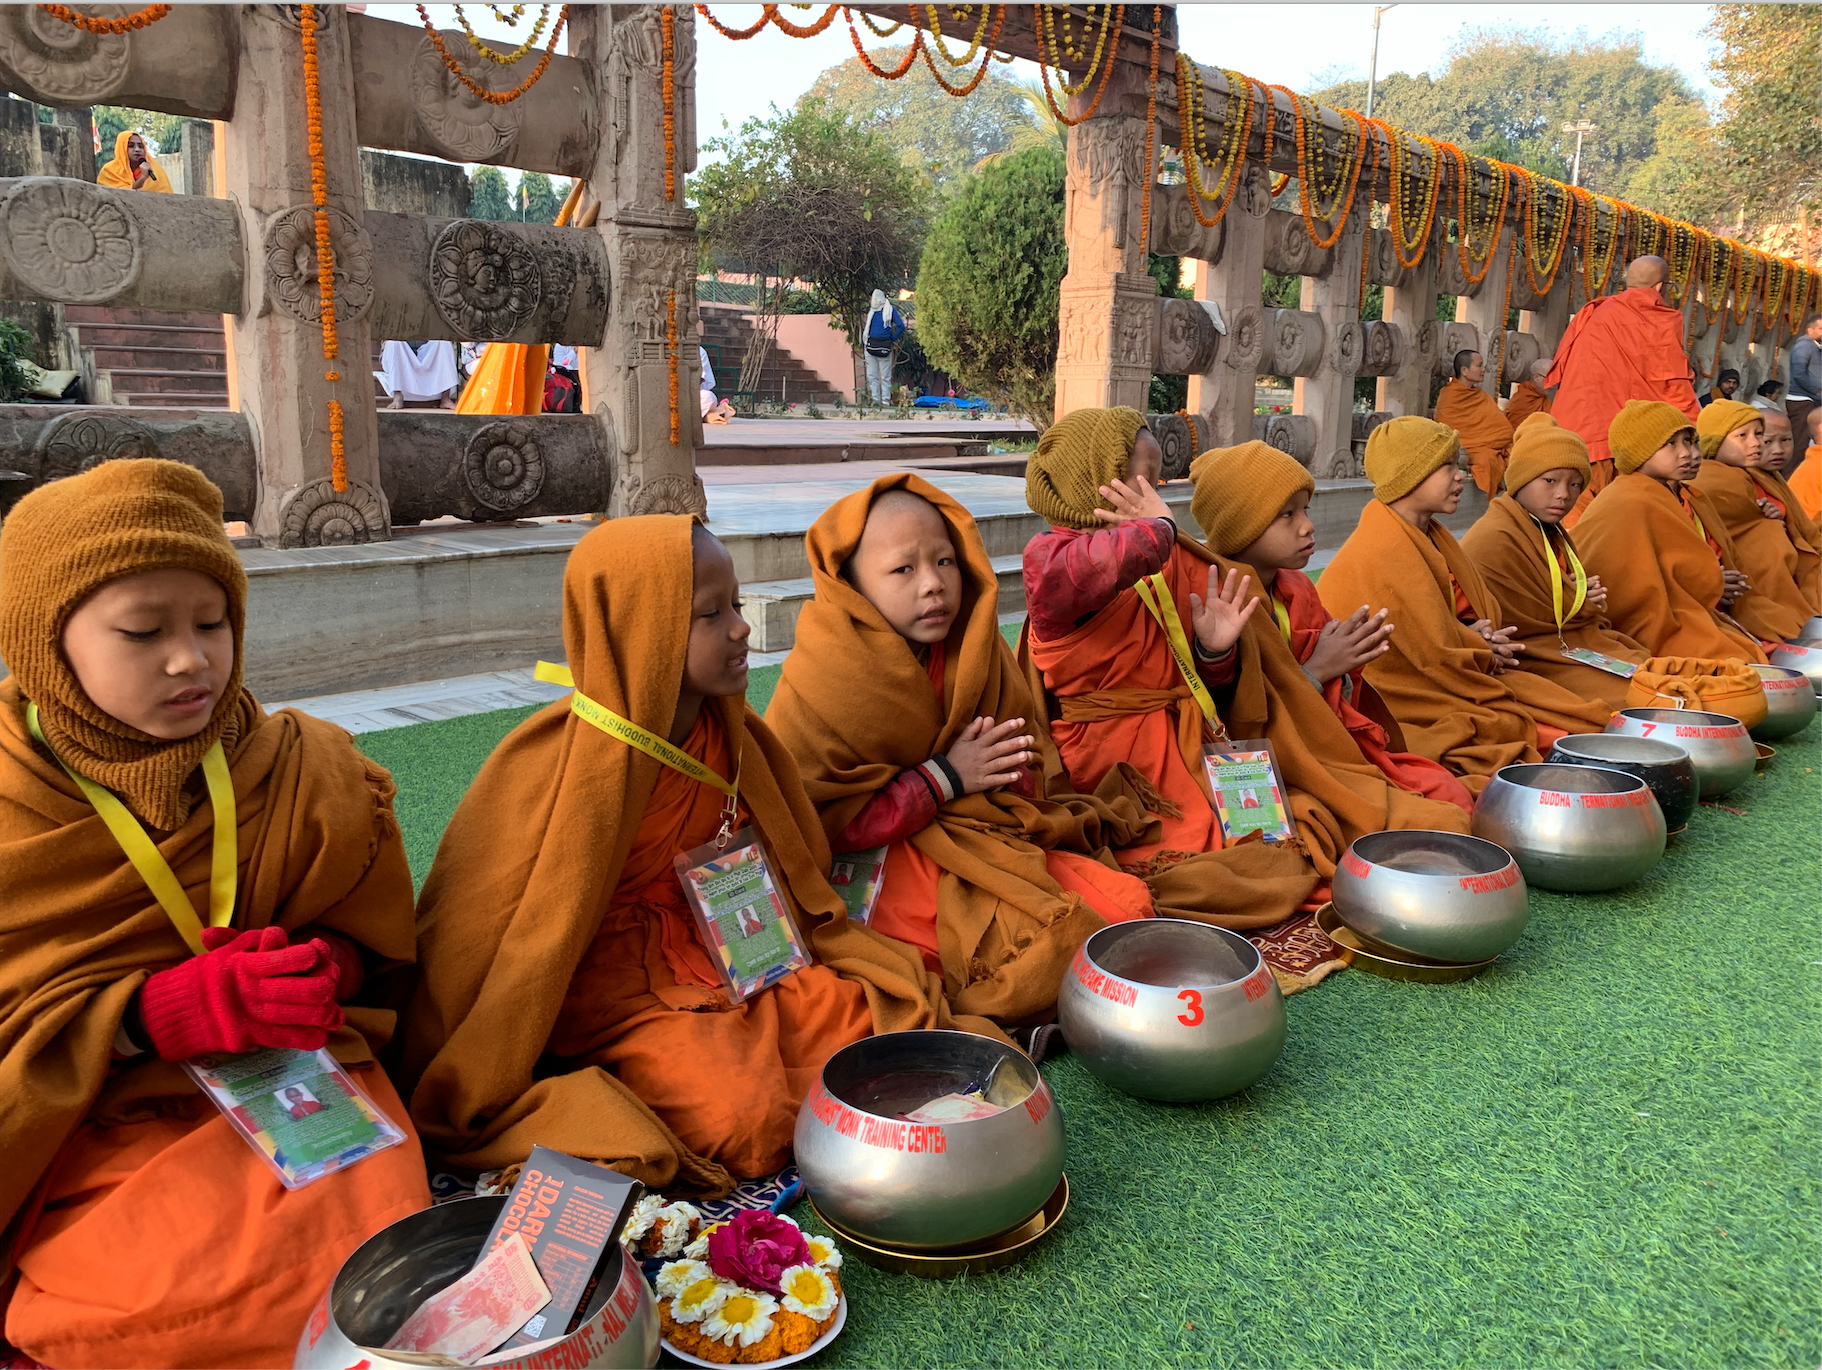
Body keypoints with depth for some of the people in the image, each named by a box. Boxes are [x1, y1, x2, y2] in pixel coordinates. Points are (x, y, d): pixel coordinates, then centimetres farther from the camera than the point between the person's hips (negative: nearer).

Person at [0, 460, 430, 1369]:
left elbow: (373, 951, 13)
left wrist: (312, 974, -9)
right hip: (88, 1122, -2)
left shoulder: (305, 772, 4)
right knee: (186, 1296, -31)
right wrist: (151, 1016, -17)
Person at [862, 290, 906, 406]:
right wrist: (865, 341, 13)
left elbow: (901, 326, -6)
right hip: (870, 346, 6)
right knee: (872, 375, 5)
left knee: (885, 376, -1)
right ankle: (875, 399, 9)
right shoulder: (871, 311, 15)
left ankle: (886, 400, 1)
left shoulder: (890, 310, -1)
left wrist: (892, 339, -5)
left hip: (884, 347, -6)